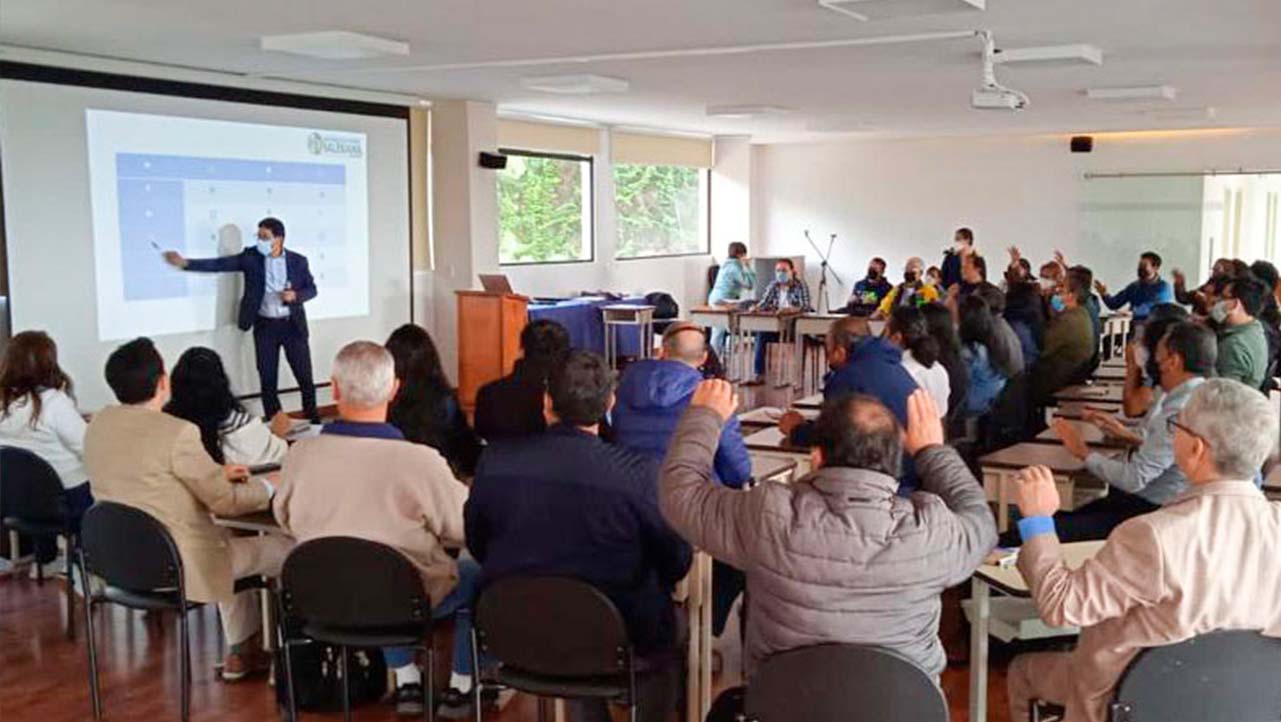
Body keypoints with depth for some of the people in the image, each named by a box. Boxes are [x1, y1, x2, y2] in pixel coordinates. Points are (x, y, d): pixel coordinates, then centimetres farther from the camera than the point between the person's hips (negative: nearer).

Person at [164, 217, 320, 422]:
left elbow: (311, 288, 5)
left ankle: (314, 421, 19)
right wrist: (185, 263, -14)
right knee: (267, 379, 5)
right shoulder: (251, 256, -1)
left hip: (292, 325, -1)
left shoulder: (298, 261, -3)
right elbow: (219, 264, -5)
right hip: (265, 326, 1)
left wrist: (296, 295, -16)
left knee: (305, 377, 5)